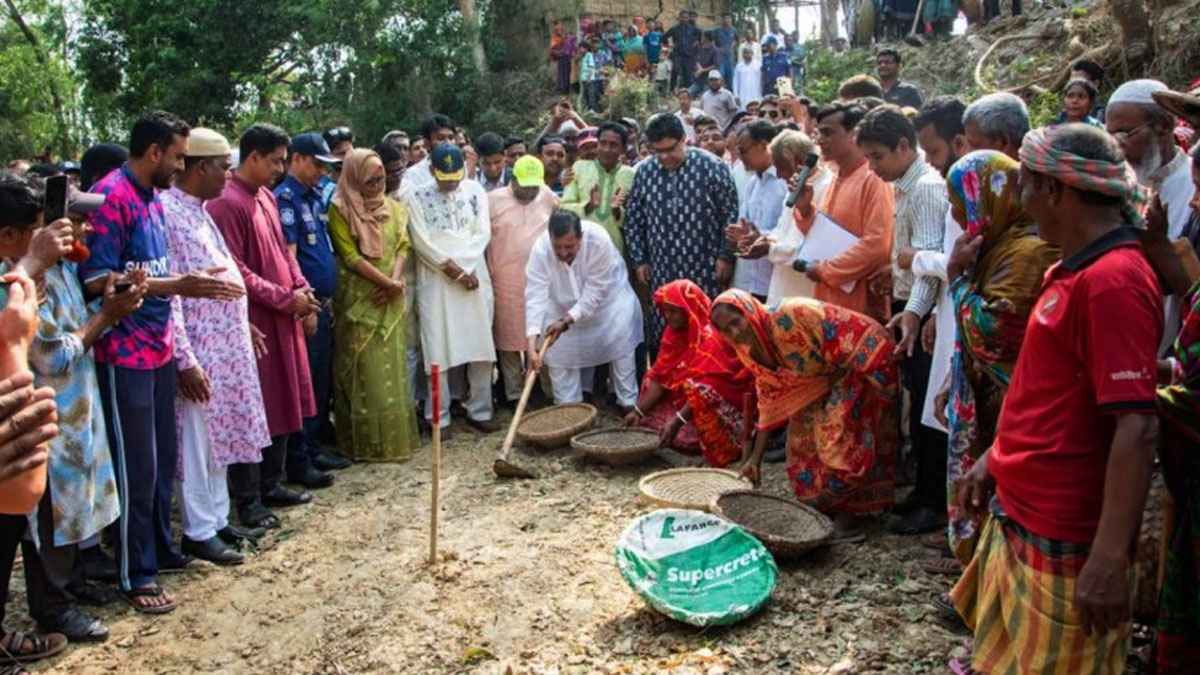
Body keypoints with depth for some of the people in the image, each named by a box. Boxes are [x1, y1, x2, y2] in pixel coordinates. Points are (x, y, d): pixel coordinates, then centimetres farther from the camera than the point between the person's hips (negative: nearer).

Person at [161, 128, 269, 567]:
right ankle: (199, 532, 14)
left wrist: (241, 325, 20)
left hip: (226, 348, 10)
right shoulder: (167, 213, -17)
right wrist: (185, 361, -22)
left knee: (220, 439, 16)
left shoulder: (198, 211, 13)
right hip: (198, 353, -9)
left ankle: (218, 519, 28)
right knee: (198, 443, 2)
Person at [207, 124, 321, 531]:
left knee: (284, 405, 14)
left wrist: (303, 291, 5)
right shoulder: (226, 204, -14)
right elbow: (233, 271, -19)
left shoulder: (266, 197, 13)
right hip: (254, 322, -9)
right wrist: (286, 298, -15)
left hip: (284, 319, 9)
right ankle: (247, 500, 9)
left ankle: (271, 485, 26)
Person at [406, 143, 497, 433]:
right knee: (438, 349, -2)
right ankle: (439, 417, 7)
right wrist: (454, 271, -10)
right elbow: (422, 242, -7)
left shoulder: (475, 190, 6)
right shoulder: (415, 196, -3)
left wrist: (465, 267, -11)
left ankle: (480, 411, 14)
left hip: (475, 276, 3)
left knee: (481, 346, 4)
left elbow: (483, 233, 1)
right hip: (436, 281, -3)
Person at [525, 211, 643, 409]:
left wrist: (568, 320, -38)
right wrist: (532, 343, -44)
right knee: (558, 352, -3)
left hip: (607, 296, -1)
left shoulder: (599, 240, -37)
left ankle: (628, 404, 12)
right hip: (562, 304, 2)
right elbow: (536, 296, -35)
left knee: (620, 346, -3)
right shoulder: (540, 249, -33)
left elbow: (595, 292, -31)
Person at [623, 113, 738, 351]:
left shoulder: (711, 166, -6)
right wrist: (639, 260, 9)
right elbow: (633, 219, 11)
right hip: (662, 271, 3)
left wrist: (726, 257, -5)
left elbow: (731, 213, -3)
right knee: (661, 336, 7)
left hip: (705, 270, -3)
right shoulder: (644, 172, 4)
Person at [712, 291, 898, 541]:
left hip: (860, 370, -8)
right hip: (821, 385, 8)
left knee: (837, 438, -15)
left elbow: (858, 332, -26)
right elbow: (769, 405, 6)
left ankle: (844, 518, -4)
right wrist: (755, 457, 6)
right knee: (802, 440, 5)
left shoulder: (792, 315, -29)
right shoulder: (756, 354, -3)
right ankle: (823, 511, 18)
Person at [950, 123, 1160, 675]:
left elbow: (1135, 428, -26)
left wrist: (1109, 561, -26)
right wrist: (995, 458, 21)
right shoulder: (1073, 270, 10)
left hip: (1062, 545, -9)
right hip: (1019, 519, 9)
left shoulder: (1113, 280, -21)